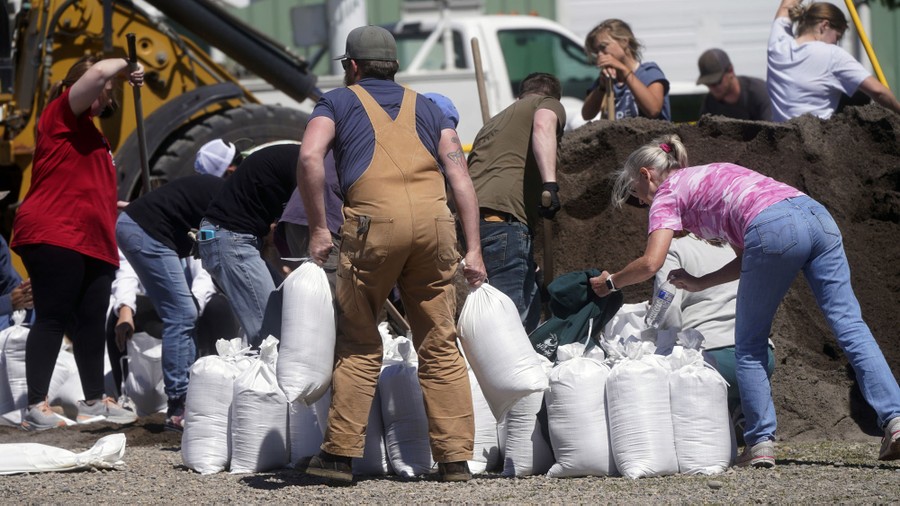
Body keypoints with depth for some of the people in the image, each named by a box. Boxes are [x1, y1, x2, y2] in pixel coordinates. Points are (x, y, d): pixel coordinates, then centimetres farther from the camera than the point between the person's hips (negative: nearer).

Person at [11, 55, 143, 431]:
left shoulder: (90, 135, 26)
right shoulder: (61, 114, 0)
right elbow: (98, 73, -17)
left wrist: (120, 208, 28)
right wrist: (126, 65, -1)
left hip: (93, 242, 9)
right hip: (53, 235, -9)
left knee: (91, 323, 10)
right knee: (52, 319, -12)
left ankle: (94, 401, 18)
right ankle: (36, 407, -14)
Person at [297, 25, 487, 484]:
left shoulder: (338, 102, 18)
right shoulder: (425, 107, 27)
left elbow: (309, 158, -2)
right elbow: (460, 174, 16)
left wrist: (318, 229, 3)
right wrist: (473, 249, 12)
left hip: (374, 220, -3)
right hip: (434, 217, 3)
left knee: (358, 343, 7)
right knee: (440, 346, 8)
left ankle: (340, 454, 4)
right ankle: (455, 458, 5)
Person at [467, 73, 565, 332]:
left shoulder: (496, 121, 36)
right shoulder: (549, 105, 14)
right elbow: (543, 124, -12)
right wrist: (550, 182, -25)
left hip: (473, 218, 8)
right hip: (504, 216, -8)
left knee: (529, 303, 18)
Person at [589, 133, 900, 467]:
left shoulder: (668, 193, 17)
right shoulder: (712, 178, 38)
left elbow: (650, 264, 4)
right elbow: (748, 260, 33)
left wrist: (610, 282, 21)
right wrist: (700, 283, 36)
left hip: (774, 230, -7)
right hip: (818, 217, 7)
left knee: (749, 347, 8)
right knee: (849, 326, -1)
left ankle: (761, 443, 3)